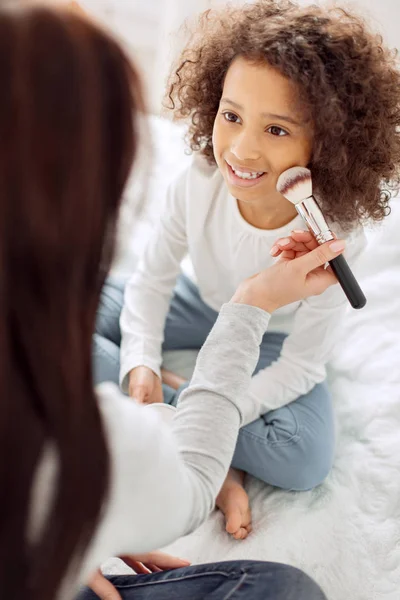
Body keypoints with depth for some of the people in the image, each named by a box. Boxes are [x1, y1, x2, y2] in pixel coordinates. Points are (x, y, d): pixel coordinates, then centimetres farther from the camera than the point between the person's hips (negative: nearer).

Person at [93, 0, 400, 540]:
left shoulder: (335, 239, -32)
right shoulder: (200, 180, -27)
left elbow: (301, 364, -22)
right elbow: (152, 279, -11)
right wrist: (142, 362, -24)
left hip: (274, 343, -3)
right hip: (202, 306, 4)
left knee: (304, 460, -30)